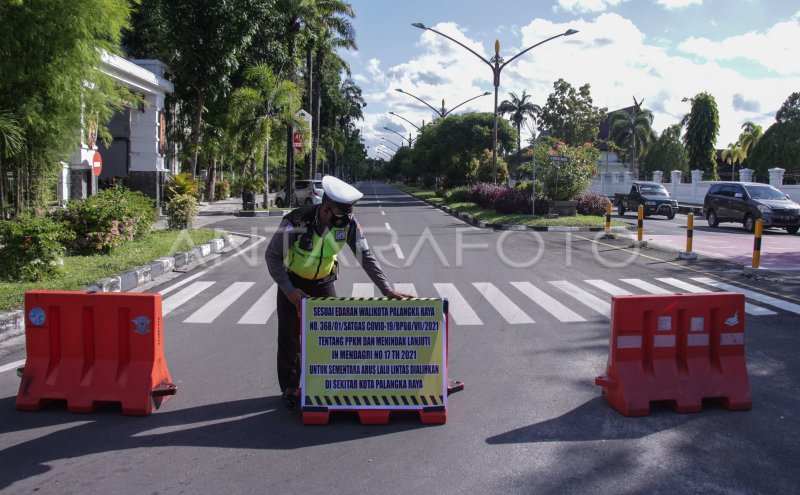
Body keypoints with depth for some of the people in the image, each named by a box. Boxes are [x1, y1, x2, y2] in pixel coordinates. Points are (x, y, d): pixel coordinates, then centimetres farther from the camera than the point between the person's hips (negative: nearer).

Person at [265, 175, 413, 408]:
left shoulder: (349, 223, -22)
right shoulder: (297, 221, -31)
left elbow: (366, 256, -16)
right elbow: (273, 256, -21)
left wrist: (387, 289, -23)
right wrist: (290, 291, -26)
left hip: (324, 282, 3)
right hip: (292, 281, -3)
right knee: (289, 336, 1)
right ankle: (290, 388, 17)